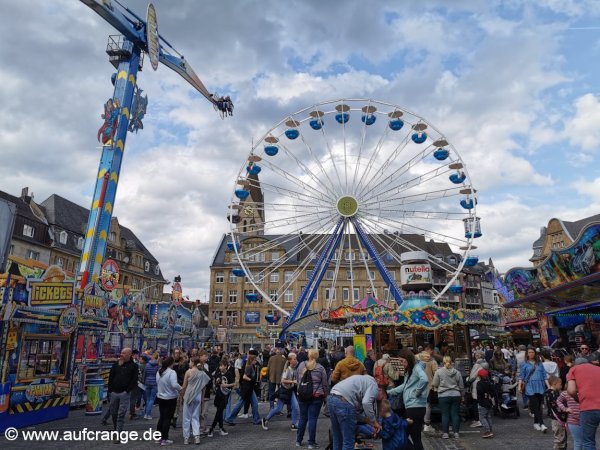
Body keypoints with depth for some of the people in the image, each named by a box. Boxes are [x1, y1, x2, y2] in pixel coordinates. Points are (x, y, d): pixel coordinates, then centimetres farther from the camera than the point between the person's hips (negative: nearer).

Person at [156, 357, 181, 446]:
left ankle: (158, 436, 26)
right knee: (167, 418, 3)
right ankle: (164, 439, 9)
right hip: (170, 398, -7)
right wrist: (181, 389, -15)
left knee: (161, 417, 19)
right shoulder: (172, 372, -22)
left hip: (160, 397, 7)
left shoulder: (159, 371, 3)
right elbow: (174, 384, -31)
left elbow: (157, 383, 13)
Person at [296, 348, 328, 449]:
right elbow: (324, 384, -2)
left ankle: (298, 440, 23)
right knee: (313, 419, 3)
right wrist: (326, 395, 12)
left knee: (303, 417, 14)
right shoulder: (320, 368, -8)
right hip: (316, 396, -3)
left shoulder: (301, 365, -1)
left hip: (302, 395, 3)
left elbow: (298, 380, 8)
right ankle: (311, 442, 8)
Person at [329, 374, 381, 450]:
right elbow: (366, 403, -15)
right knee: (348, 441, 3)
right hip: (344, 403, -9)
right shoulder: (374, 385, 6)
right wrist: (374, 422, -2)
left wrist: (369, 421, 28)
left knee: (337, 439, 20)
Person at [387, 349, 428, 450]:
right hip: (409, 407, 10)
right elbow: (404, 386, 22)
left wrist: (417, 392, -20)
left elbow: (425, 380, -32)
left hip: (416, 407, -10)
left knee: (415, 437, -2)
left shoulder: (417, 367, -13)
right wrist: (388, 392, 17)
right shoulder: (409, 370, 18)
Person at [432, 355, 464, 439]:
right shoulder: (457, 372, 2)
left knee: (445, 414, 4)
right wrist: (461, 395, 23)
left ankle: (445, 433, 7)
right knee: (455, 414, 9)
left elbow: (435, 384, -2)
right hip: (456, 395, 2)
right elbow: (461, 386, 9)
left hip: (444, 395, -2)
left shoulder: (439, 371, -6)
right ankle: (456, 432, 11)